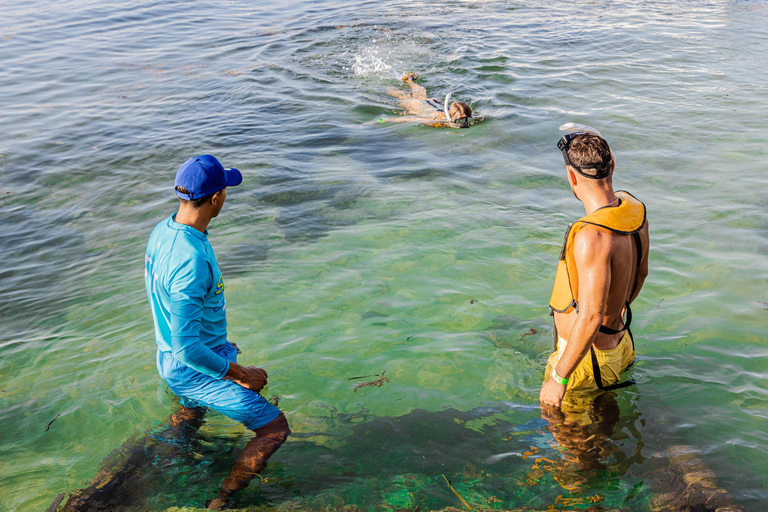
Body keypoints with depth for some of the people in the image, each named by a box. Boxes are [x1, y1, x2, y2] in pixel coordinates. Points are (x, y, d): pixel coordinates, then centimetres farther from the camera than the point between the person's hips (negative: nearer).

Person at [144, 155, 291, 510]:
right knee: (274, 428, -7)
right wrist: (241, 374, -21)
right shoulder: (191, 261, -35)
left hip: (170, 359, 10)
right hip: (195, 370, -9)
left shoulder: (162, 231, -4)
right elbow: (187, 349, -34)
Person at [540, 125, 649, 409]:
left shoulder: (593, 236, -33)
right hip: (620, 344, 9)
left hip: (588, 359, -9)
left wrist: (558, 378, -23)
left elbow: (591, 317, -33)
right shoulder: (633, 208, -4)